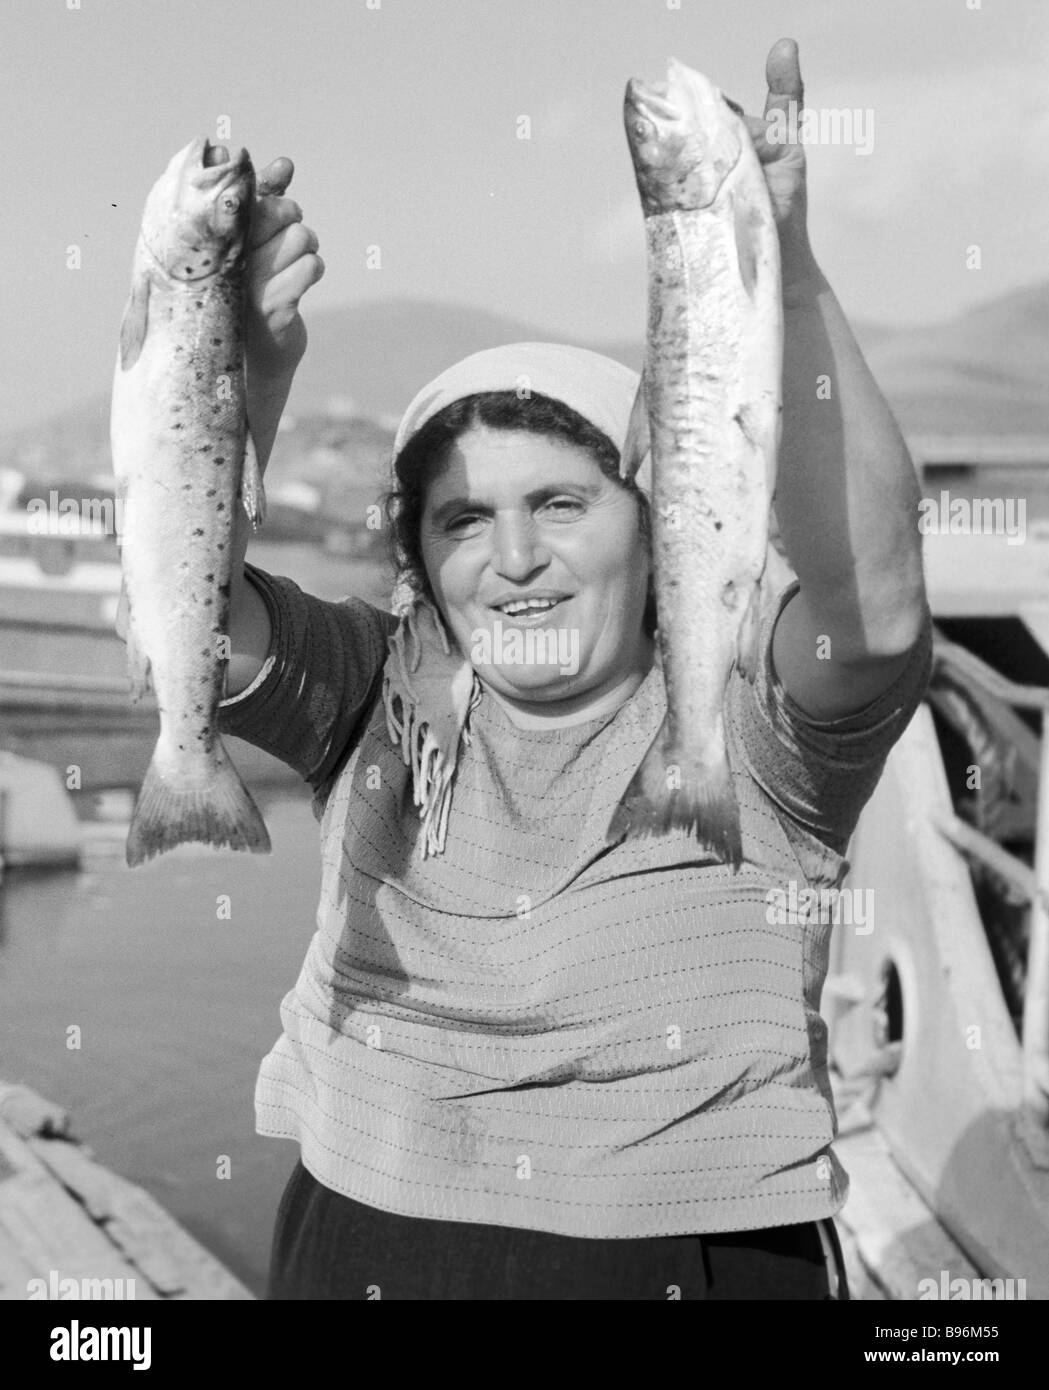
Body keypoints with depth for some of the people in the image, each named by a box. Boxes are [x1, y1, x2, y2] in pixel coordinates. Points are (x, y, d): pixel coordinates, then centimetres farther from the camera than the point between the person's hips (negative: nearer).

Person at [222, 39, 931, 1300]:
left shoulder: (754, 728, -11)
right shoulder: (383, 700, -4)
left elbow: (870, 584, -29)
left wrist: (785, 273, -38)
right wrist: (246, 379, -34)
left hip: (704, 1254, -2)